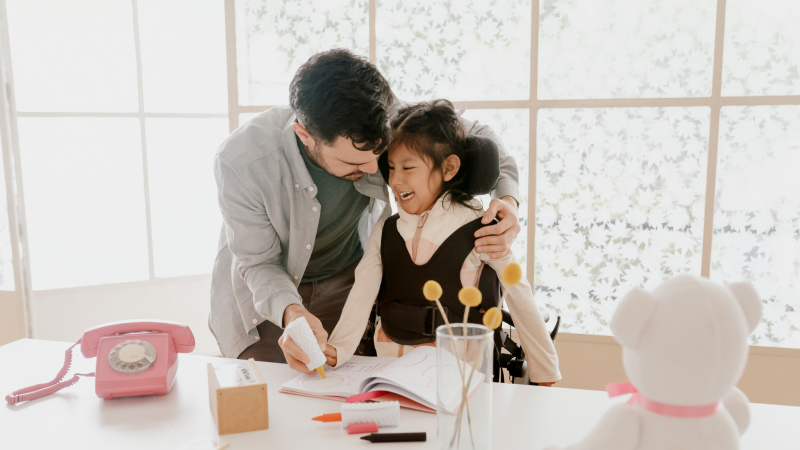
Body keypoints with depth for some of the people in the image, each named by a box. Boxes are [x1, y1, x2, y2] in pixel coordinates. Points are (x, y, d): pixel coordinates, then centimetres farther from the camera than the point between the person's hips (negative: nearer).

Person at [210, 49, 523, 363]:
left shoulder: (381, 119, -28)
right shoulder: (240, 161, -34)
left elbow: (475, 136, -11)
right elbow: (258, 263, -20)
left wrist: (506, 197, -30)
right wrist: (290, 312, -41)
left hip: (348, 282, 2)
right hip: (264, 295, -1)